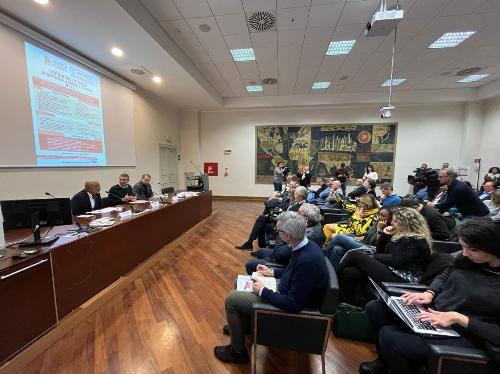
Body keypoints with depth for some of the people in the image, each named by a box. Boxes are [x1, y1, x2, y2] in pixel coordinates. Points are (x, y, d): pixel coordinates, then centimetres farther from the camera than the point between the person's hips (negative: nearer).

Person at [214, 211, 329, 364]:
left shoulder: (307, 260, -37)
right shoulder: (307, 245, -9)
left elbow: (293, 304, -30)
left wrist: (263, 291, -19)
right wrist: (272, 272, 7)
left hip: (292, 309, -9)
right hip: (287, 290, 9)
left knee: (231, 299, -3)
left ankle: (238, 351, 19)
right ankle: (243, 326, 39)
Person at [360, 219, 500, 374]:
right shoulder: (470, 259, -1)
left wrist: (458, 318, -24)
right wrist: (429, 293, -2)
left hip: (462, 335, -6)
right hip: (433, 311, 7)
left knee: (389, 335, -24)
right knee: (374, 308, -3)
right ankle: (385, 361, 21)